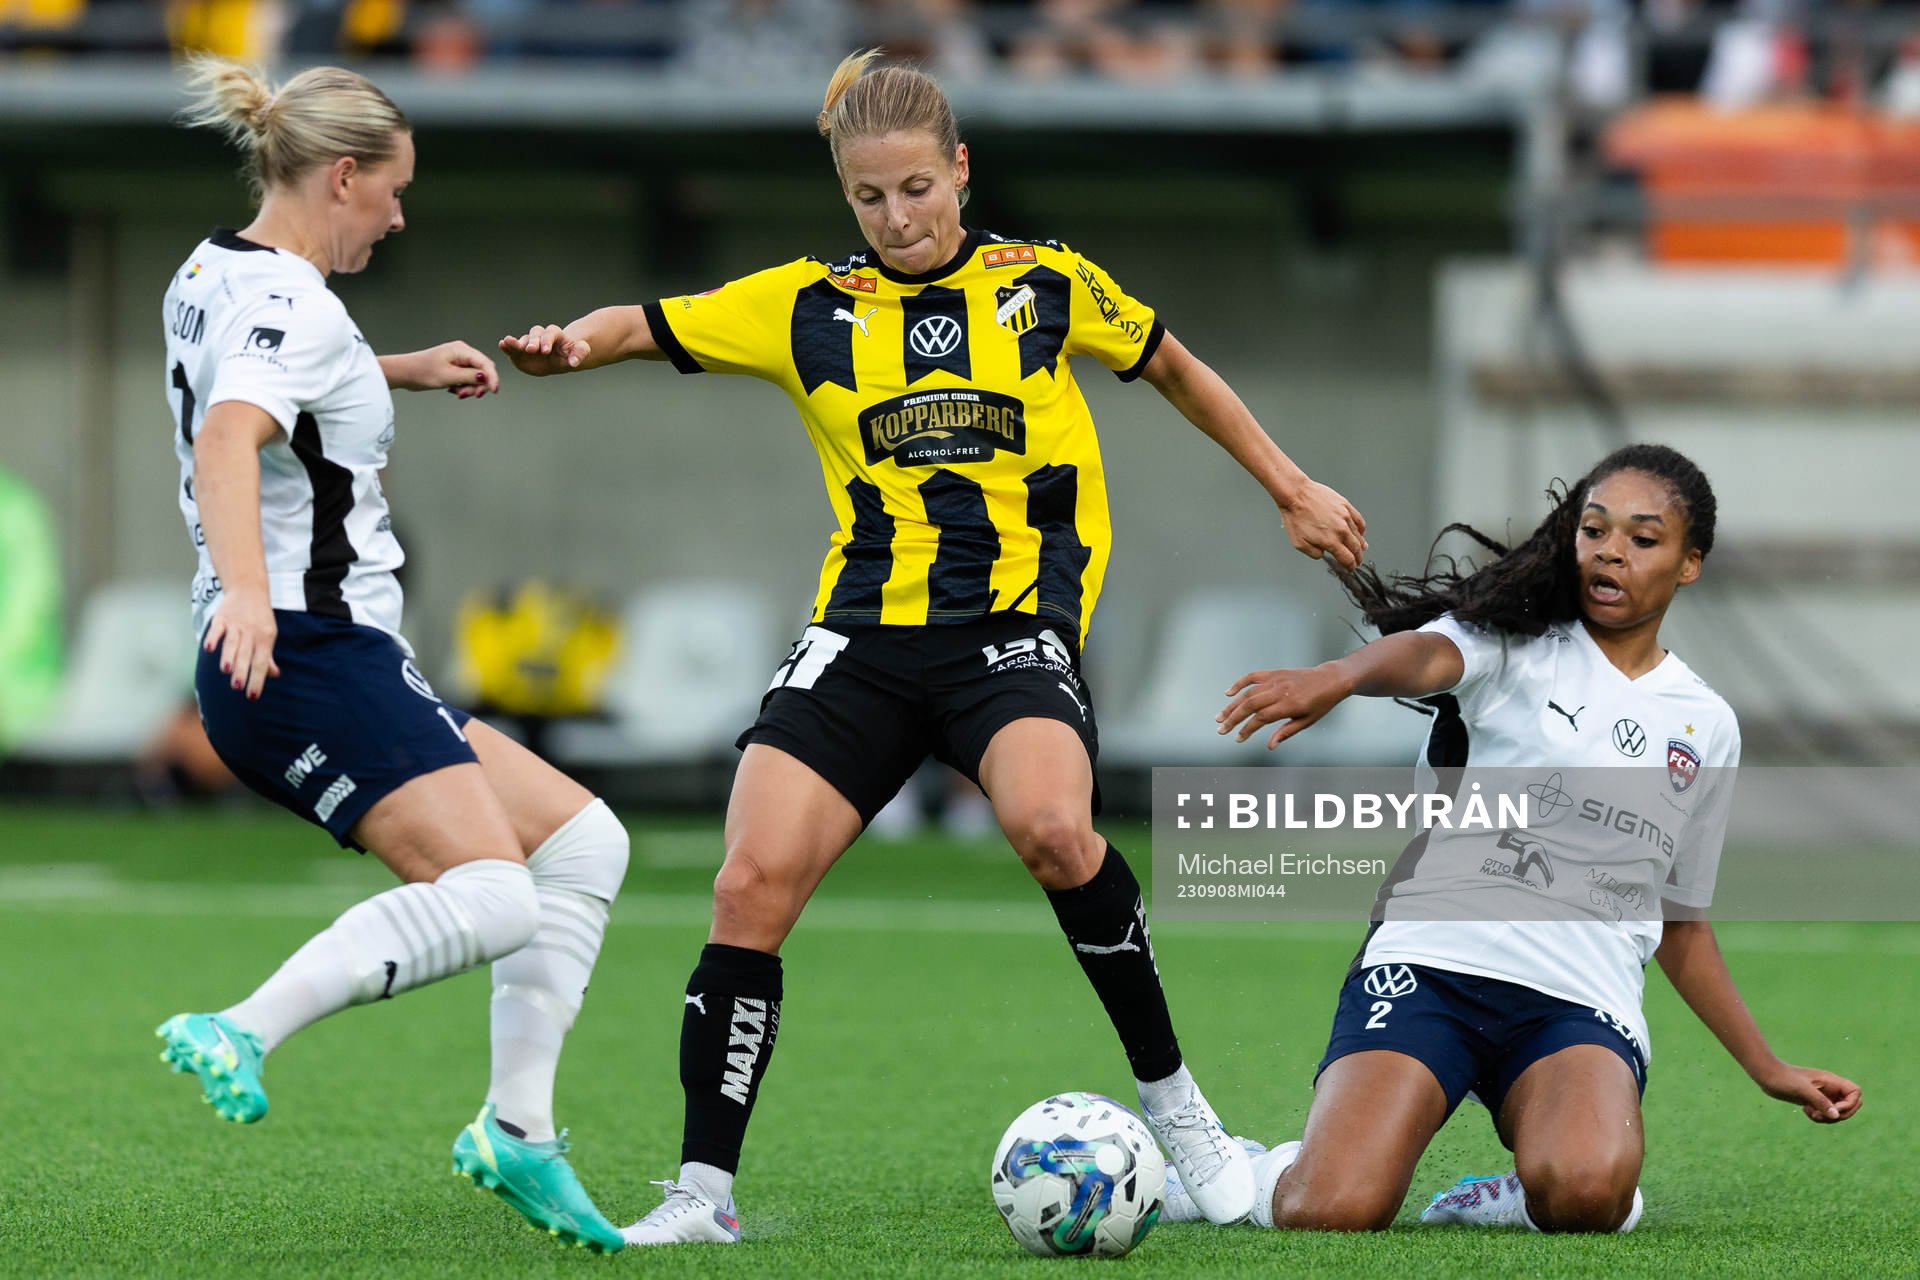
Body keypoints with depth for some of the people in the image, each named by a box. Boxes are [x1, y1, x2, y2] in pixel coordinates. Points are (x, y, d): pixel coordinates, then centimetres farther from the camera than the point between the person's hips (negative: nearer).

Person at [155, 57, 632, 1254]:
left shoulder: (212, 276, 16)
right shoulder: (288, 302, -14)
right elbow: (228, 440, -34)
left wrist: (400, 371, 36)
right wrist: (245, 591, -50)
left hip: (335, 661, 11)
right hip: (306, 656, -11)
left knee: (584, 842, 12)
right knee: (491, 901, -27)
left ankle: (520, 1131, 6)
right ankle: (243, 1033, -32)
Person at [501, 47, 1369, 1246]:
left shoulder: (1048, 284, 7)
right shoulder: (809, 305, 10)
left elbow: (1176, 371, 22)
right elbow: (649, 327, 13)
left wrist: (1293, 490, 25)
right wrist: (576, 341, -10)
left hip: (1016, 621, -2)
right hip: (864, 633, 2)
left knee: (1050, 825, -33)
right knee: (753, 885, -14)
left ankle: (1174, 1098, -14)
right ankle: (704, 1191, -4)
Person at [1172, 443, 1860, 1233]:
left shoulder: (1706, 727, 18)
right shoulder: (1515, 640, 6)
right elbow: (1426, 655, -19)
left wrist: (1770, 1071, 26)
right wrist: (1336, 679, -43)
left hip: (1584, 1003, 2)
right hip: (1434, 957, -2)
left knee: (1586, 1193, -34)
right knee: (1330, 1213, -24)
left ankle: (1508, 1203, 3)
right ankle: (1255, 1175, 13)